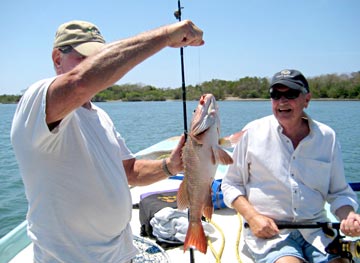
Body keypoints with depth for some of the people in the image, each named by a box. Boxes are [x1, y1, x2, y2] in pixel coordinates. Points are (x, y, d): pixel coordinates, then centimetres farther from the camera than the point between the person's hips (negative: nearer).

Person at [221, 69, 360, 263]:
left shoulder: (327, 136, 5)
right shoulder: (253, 132, -2)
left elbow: (339, 192, 13)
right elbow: (231, 185, 5)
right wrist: (253, 217, -10)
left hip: (316, 231, 3)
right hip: (267, 230, -2)